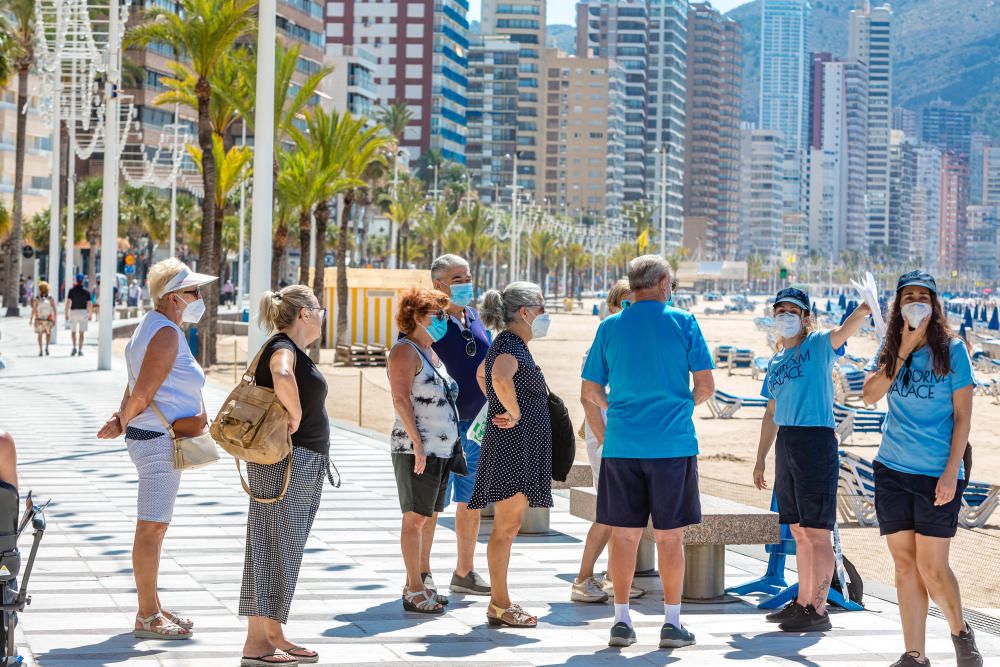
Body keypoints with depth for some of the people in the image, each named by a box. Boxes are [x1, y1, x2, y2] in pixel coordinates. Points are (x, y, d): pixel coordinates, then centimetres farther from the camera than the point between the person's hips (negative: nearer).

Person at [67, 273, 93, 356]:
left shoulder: (72, 290, -2)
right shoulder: (86, 291, 0)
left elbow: (68, 302, -9)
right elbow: (90, 304, -2)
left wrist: (66, 314, -5)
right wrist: (90, 315, 7)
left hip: (74, 312, 0)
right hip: (83, 312, 0)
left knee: (73, 331, 13)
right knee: (81, 332, 4)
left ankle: (74, 347, -6)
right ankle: (80, 350, 1)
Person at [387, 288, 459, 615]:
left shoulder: (431, 353, 19)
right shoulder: (405, 351, -10)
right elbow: (401, 399, -18)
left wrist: (452, 442, 19)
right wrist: (417, 443, -22)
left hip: (442, 449, 9)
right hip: (417, 449, -9)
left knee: (429, 517, 12)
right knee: (416, 518, -6)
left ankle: (422, 582, 19)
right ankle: (414, 591, -3)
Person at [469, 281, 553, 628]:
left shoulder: (509, 344, 17)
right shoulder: (511, 345, -15)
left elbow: (481, 373, 36)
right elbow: (500, 377, -38)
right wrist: (514, 413, -24)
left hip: (521, 447, 10)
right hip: (513, 443, -10)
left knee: (509, 526, 13)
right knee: (505, 527, -6)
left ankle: (500, 601, 19)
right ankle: (500, 605, -3)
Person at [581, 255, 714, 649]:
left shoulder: (610, 327, 4)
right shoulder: (683, 323, -2)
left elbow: (590, 392, 6)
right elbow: (706, 386, -2)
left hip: (622, 444, 2)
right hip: (673, 443, -2)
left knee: (624, 533, 7)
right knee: (670, 536, 4)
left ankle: (621, 621, 9)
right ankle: (672, 623, 6)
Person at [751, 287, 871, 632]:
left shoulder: (819, 345, -2)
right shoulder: (776, 362, 18)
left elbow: (847, 328, -23)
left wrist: (865, 308, -45)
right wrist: (760, 459, 22)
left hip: (817, 441, -7)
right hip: (786, 444, 7)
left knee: (817, 533, -6)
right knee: (799, 533, 14)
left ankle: (818, 611, -5)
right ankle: (802, 602, 23)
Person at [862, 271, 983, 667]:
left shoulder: (951, 349, -3)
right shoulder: (889, 351, 8)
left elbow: (962, 415, -4)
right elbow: (870, 394, -6)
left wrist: (952, 471, -11)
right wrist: (904, 349, -10)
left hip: (937, 474, -4)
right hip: (892, 471, 4)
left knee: (931, 566, -5)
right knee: (905, 564, 5)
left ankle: (960, 632, 21)